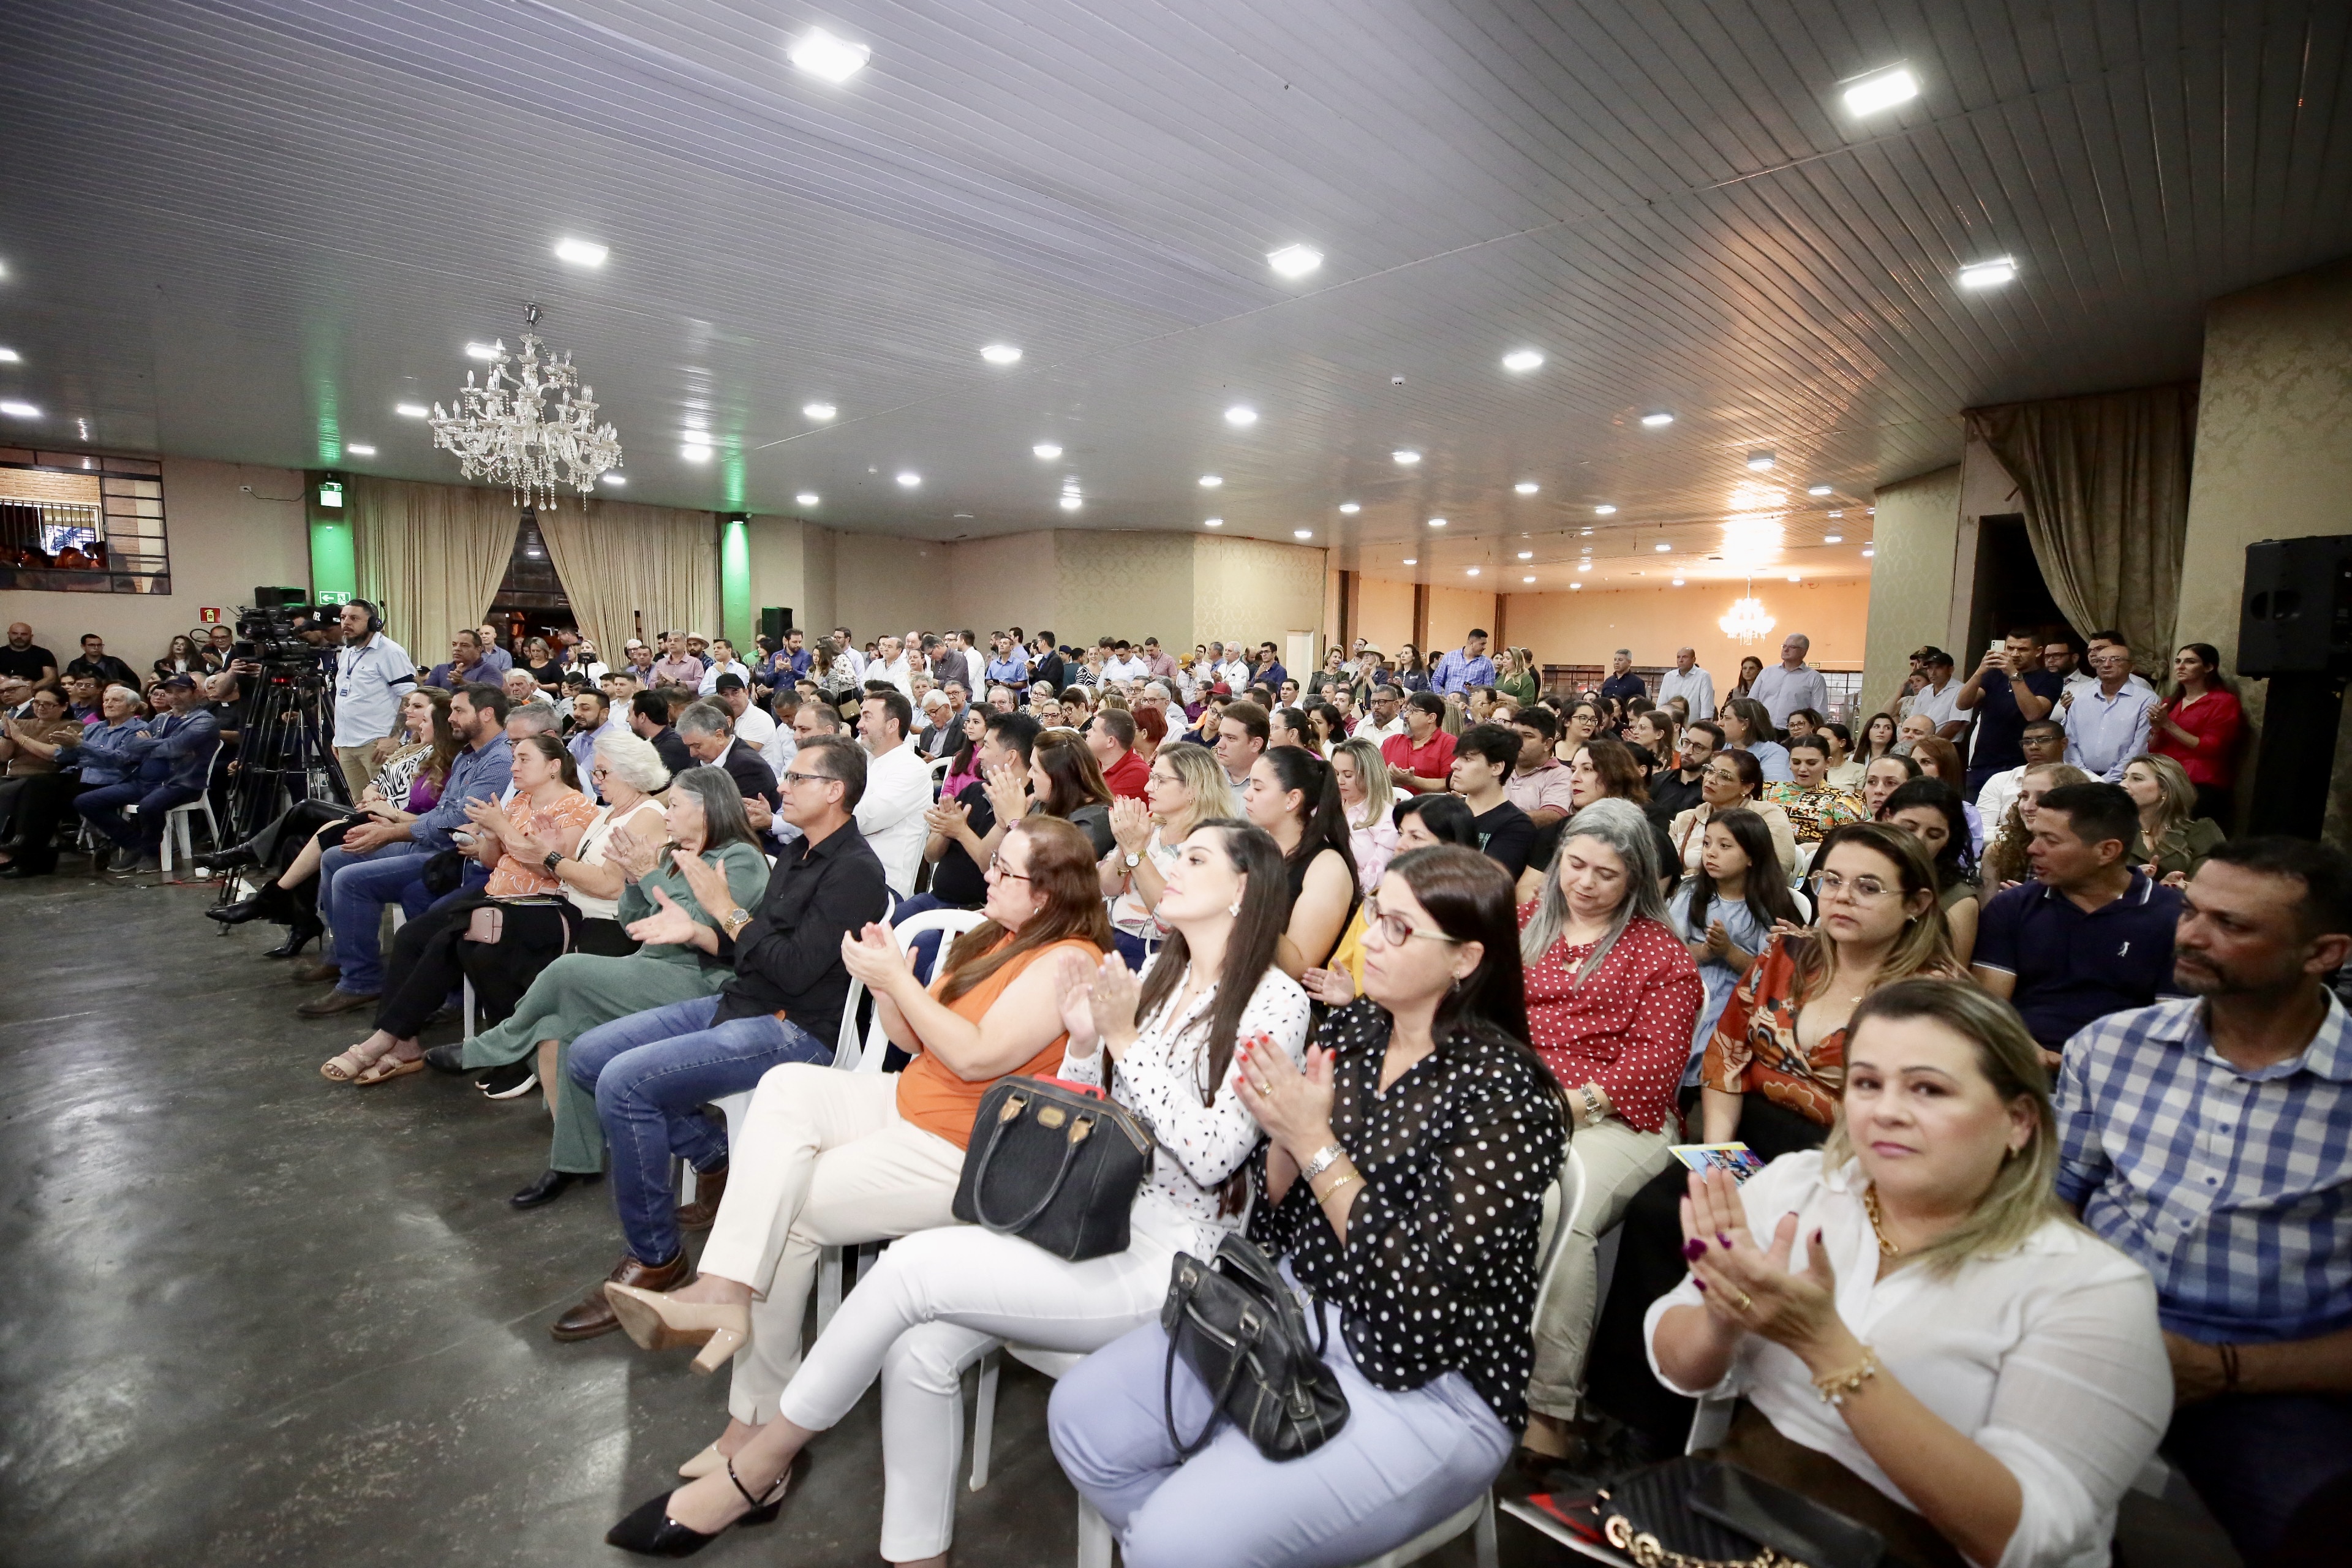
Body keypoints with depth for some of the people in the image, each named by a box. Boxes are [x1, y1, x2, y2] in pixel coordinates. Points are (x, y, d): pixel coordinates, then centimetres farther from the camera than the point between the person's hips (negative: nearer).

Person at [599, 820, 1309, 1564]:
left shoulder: (1273, 1000, -10)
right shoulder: (1155, 979, 10)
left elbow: (1214, 1157, -18)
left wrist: (1126, 1041, -17)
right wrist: (1084, 1043, -8)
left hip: (1168, 1257, -6)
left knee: (910, 1265, -16)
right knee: (919, 1346, -15)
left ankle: (755, 1468, 6)